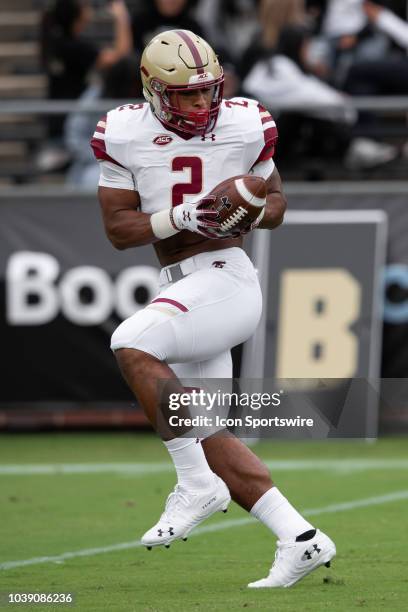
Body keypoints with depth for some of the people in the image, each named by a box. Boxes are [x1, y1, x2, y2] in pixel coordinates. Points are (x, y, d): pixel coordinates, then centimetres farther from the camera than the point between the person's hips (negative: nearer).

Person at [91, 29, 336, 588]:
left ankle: (197, 486, -22)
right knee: (208, 439, 5)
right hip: (182, 287, 6)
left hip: (227, 279, -6)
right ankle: (301, 539, 12)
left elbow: (275, 201, 11)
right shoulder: (126, 135, 1)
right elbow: (117, 229, -1)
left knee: (132, 344, -28)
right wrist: (180, 216, -18)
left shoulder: (244, 127, -3)